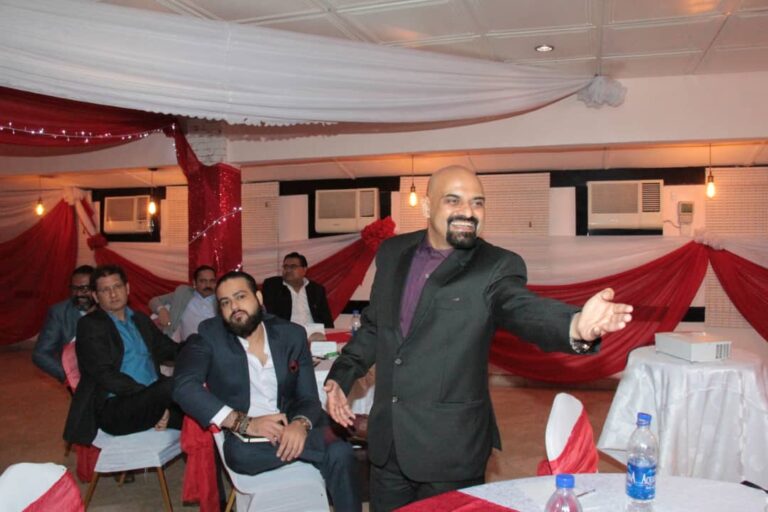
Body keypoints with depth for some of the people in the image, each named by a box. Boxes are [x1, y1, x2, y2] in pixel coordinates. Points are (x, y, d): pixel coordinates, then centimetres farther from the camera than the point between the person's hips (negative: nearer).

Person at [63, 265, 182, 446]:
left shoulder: (141, 320, 21)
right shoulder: (90, 325, 0)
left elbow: (169, 348, 21)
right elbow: (105, 374, -11)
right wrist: (145, 393, -20)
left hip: (153, 398, 6)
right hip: (113, 408, -6)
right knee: (170, 387, -33)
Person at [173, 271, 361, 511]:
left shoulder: (292, 335, 4)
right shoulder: (210, 336, -3)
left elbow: (309, 397, 2)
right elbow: (184, 388, -18)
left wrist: (301, 424, -24)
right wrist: (244, 423, -26)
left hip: (289, 429, 1)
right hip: (242, 439, -1)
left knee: (339, 452, -27)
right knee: (242, 452, -35)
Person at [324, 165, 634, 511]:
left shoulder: (496, 267, -11)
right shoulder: (392, 253, 3)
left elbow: (526, 310, -30)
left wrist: (577, 324, -50)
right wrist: (341, 375, 8)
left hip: (450, 447, -4)